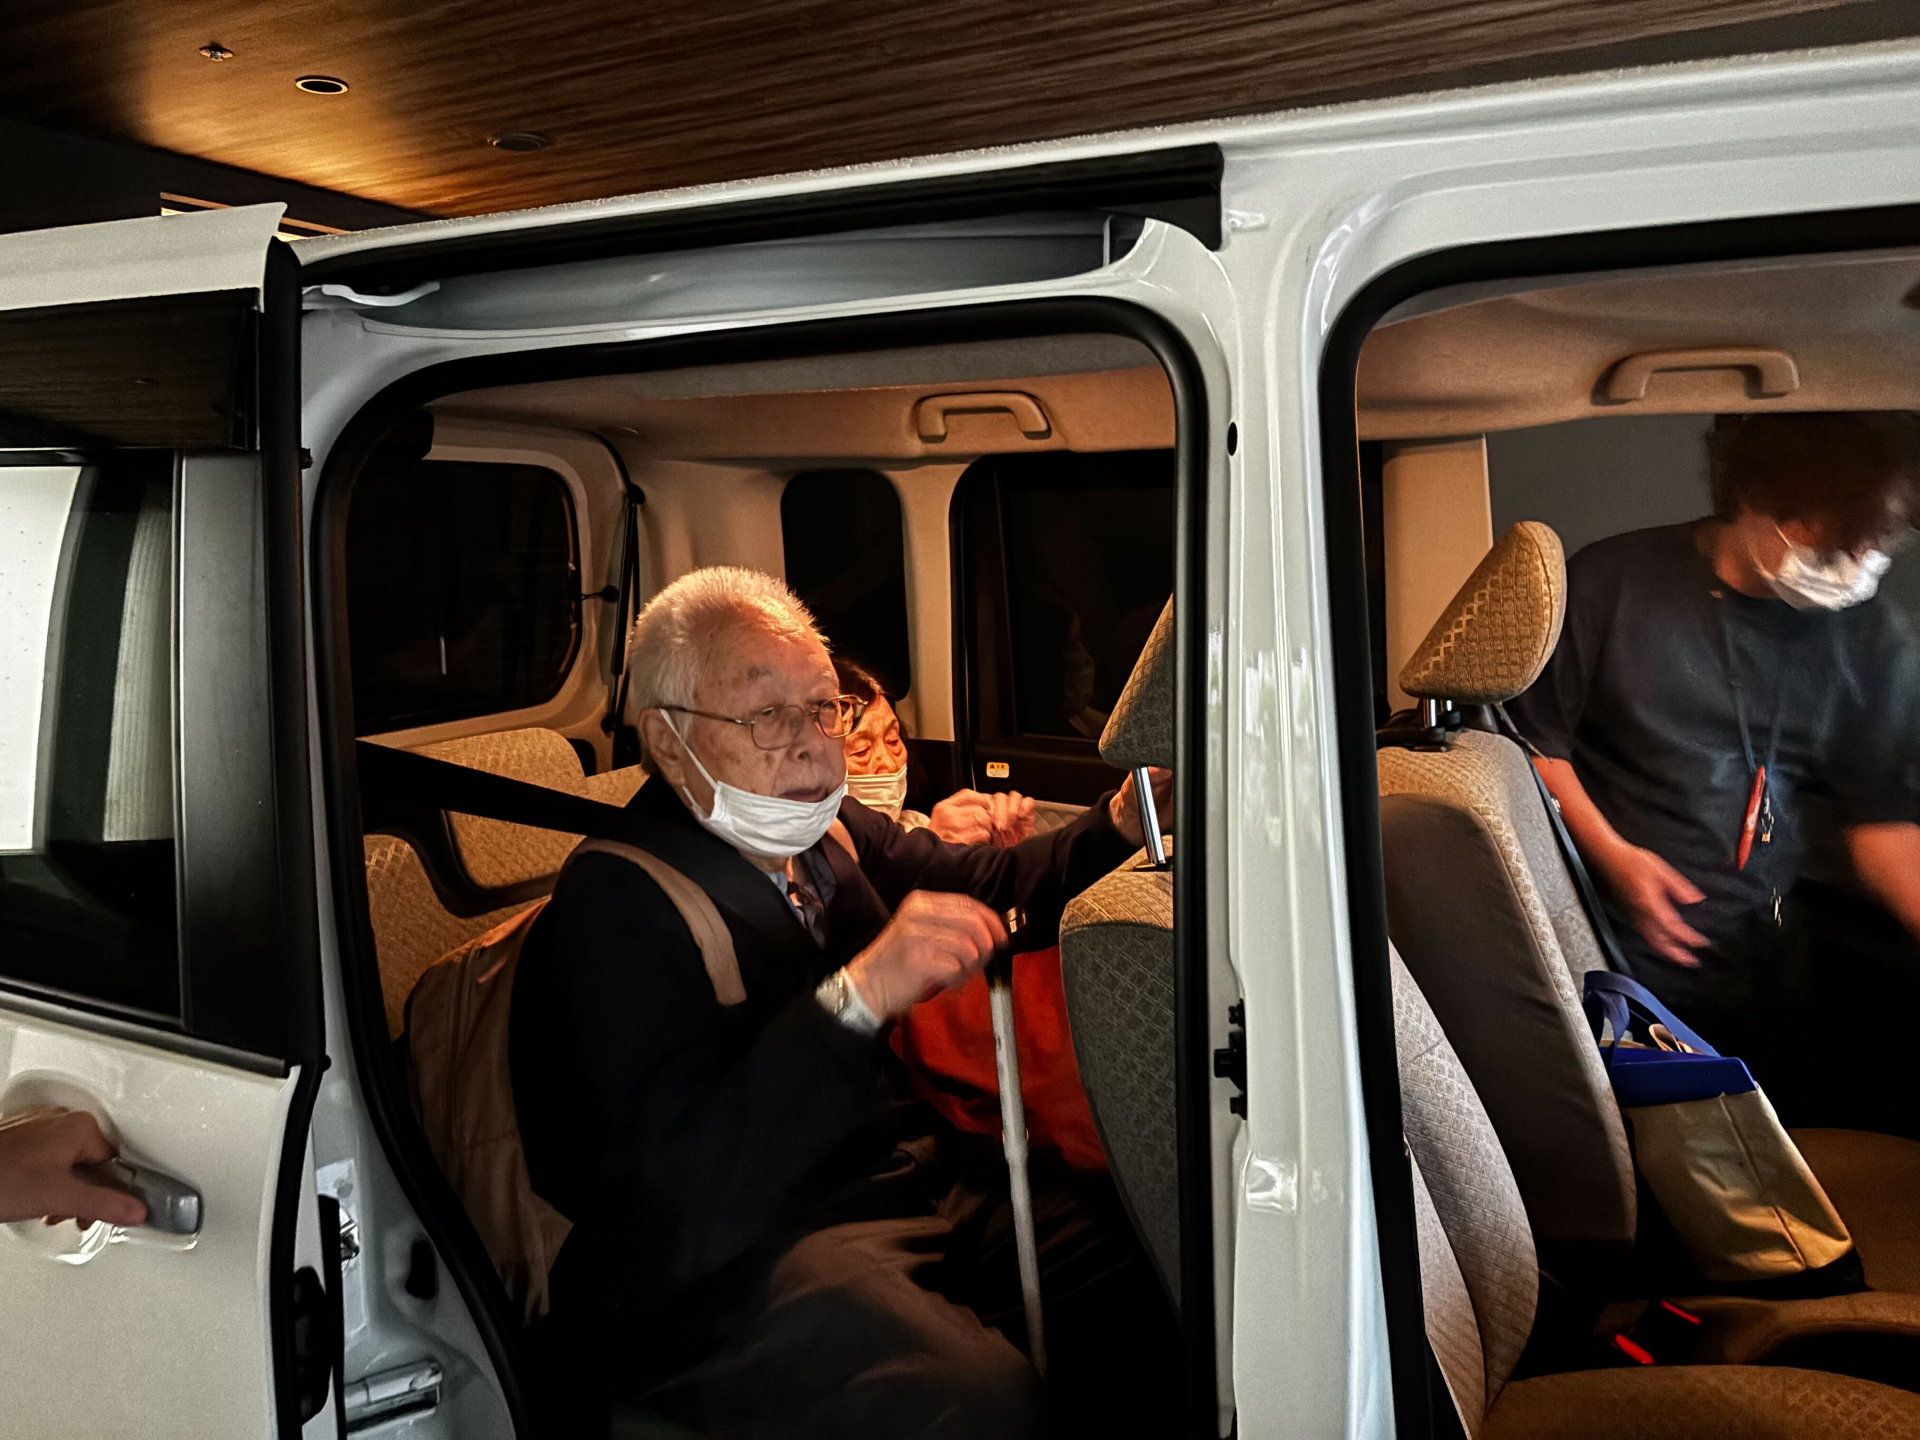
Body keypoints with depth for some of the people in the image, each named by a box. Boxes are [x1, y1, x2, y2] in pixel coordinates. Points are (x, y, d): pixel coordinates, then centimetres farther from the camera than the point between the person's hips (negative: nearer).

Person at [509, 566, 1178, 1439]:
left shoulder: (830, 836, 12)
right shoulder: (616, 904, -13)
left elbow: (991, 892, 24)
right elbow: (683, 1183, -24)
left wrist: (1119, 826, 4)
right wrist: (857, 996, -34)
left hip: (908, 1171, 8)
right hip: (731, 1260, -7)